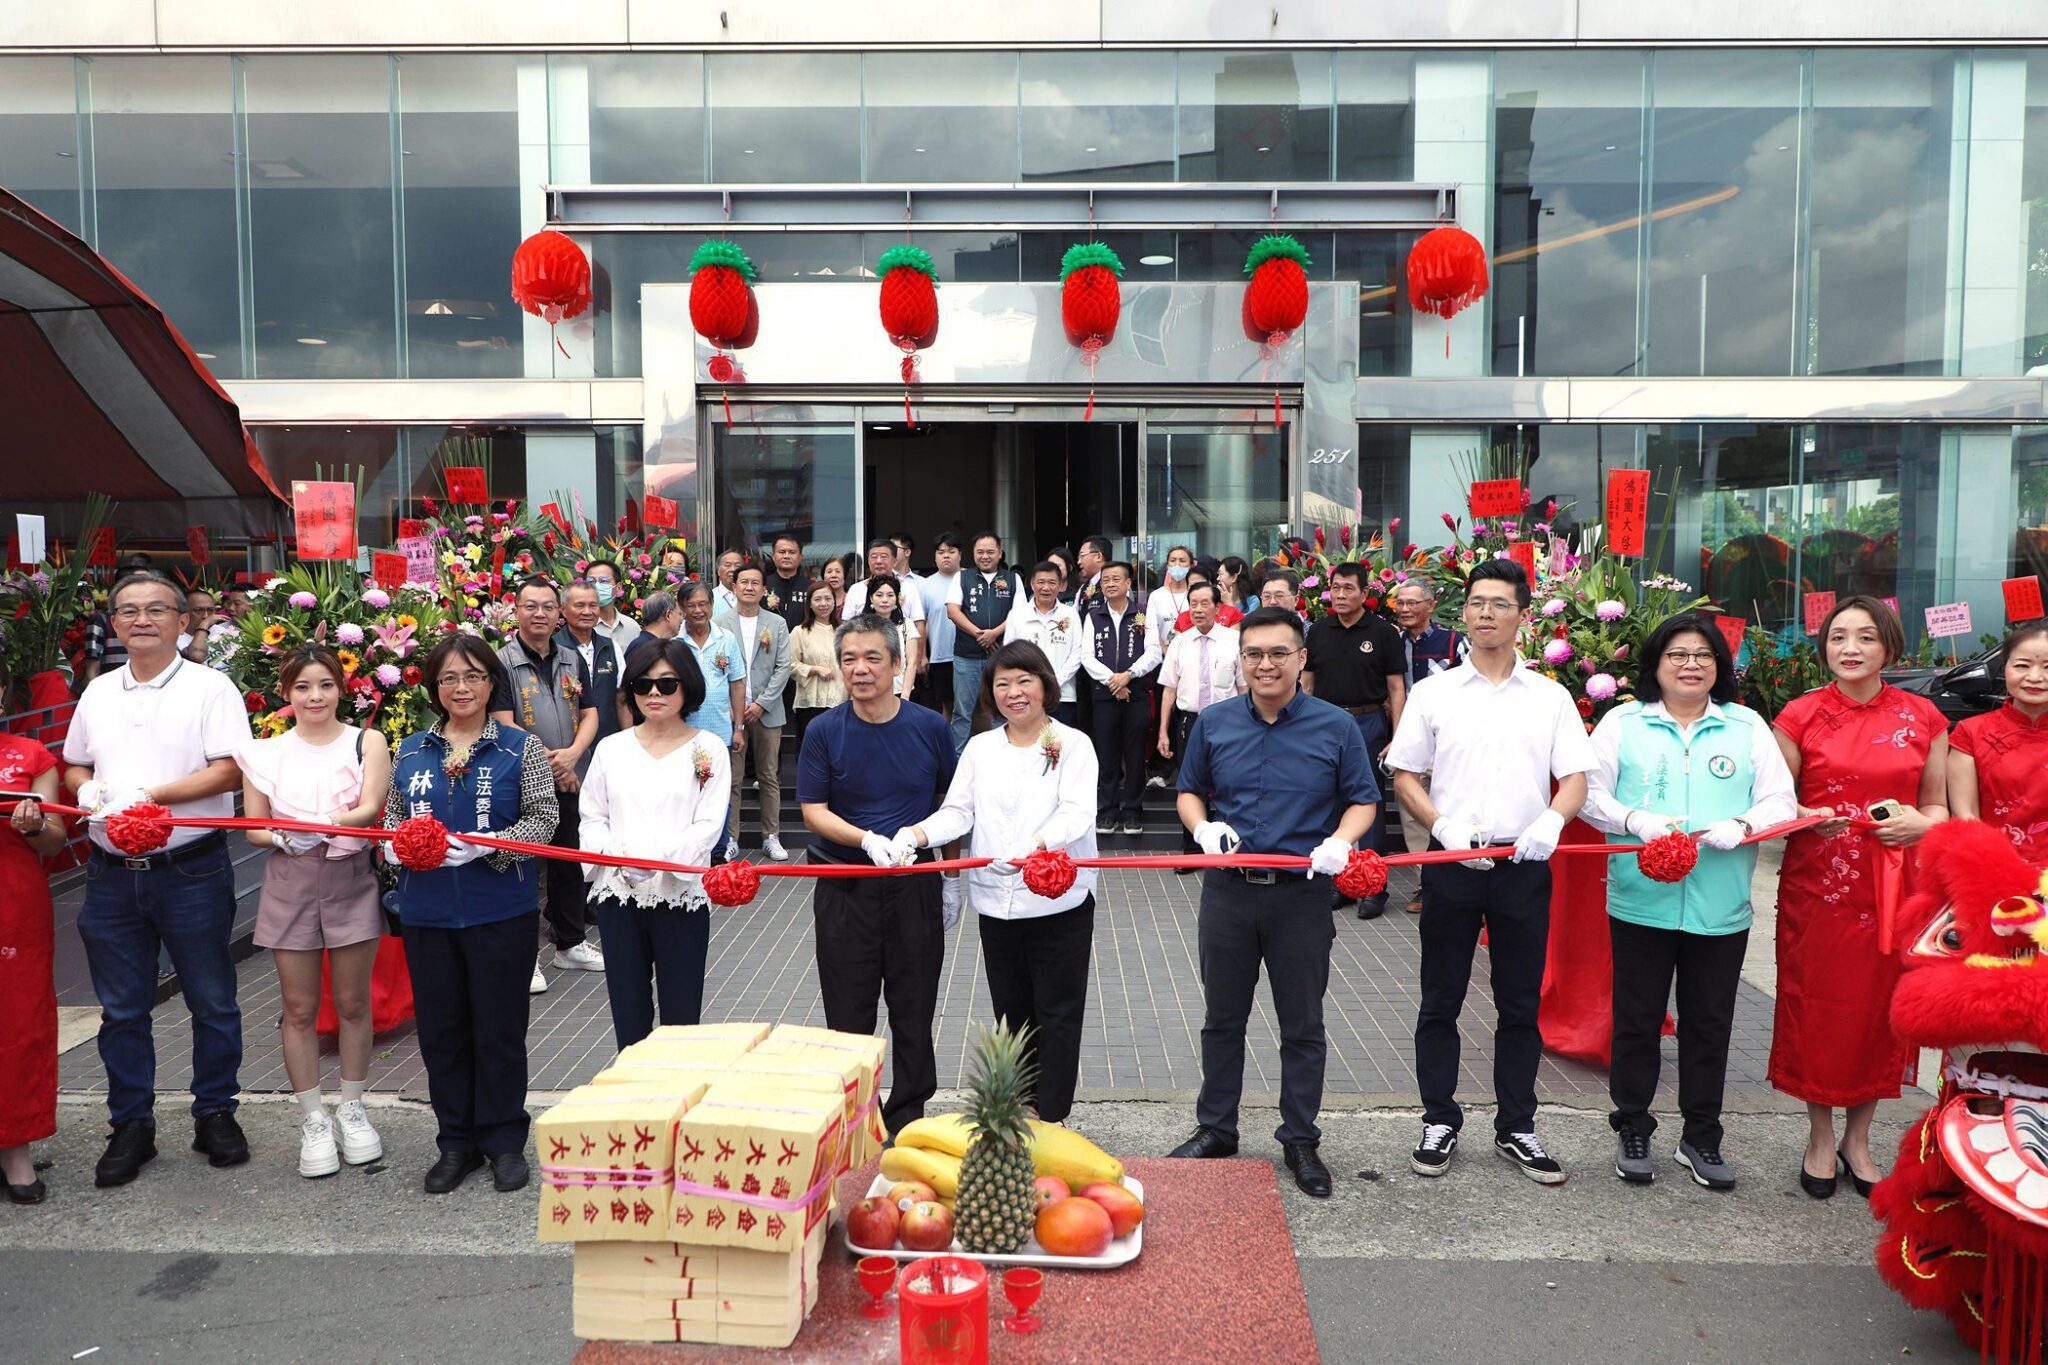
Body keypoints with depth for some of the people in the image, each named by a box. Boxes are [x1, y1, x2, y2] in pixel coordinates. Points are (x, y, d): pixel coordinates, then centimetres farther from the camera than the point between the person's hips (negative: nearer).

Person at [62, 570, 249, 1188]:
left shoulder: (210, 687, -4)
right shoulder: (99, 691, 12)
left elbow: (228, 770, -12)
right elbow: (74, 765, 19)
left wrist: (151, 795, -20)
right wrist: (86, 790, -3)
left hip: (192, 871, -4)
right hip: (111, 874, 5)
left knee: (212, 1002, 6)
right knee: (121, 1009, 11)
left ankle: (215, 1114, 20)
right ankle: (131, 1126, 24)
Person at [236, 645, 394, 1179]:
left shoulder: (366, 743, 0)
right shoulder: (266, 753, 5)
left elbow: (370, 808, -14)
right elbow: (253, 828, 4)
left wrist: (321, 824, -32)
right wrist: (284, 838, -17)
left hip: (351, 881, -1)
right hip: (290, 885, 1)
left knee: (352, 1003, 8)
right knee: (299, 1008, 6)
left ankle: (353, 1109, 23)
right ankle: (313, 1119, 19)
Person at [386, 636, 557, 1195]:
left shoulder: (521, 747, -3)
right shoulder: (410, 751, 8)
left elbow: (543, 819, -8)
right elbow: (393, 817, 17)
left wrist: (484, 847, -22)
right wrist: (397, 844, -6)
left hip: (501, 912, -3)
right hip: (428, 913, 4)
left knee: (499, 1027, 5)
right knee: (440, 1028, 11)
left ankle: (504, 1142, 20)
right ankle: (456, 1142, 26)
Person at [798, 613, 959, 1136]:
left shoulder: (930, 727, -2)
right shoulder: (824, 731, -5)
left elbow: (950, 806, 8)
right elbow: (814, 813, -6)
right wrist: (869, 840, -22)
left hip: (915, 886, 1)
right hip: (845, 890, -1)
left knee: (913, 1012, 9)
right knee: (848, 1014, 7)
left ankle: (906, 1117, 24)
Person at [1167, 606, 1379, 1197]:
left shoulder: (1335, 727, -3)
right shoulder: (1213, 723, 3)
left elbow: (1363, 800, 3)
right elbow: (1190, 792, 13)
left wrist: (1340, 842, -16)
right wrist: (1204, 827, -8)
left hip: (1301, 896, -2)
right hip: (1227, 890, 2)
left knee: (1303, 1026, 9)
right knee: (1222, 1019, 14)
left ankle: (1300, 1140, 25)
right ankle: (1215, 1130, 29)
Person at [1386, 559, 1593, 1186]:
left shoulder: (1550, 698, 6)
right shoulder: (1433, 692, 4)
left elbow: (1576, 778, 3)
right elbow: (1404, 776, 4)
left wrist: (1552, 818, -18)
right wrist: (1445, 826, -12)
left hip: (1524, 863, 1)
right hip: (1451, 863, 0)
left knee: (1521, 1005, 9)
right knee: (1440, 1001, 7)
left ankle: (1516, 1128, 23)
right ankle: (1439, 1122, 20)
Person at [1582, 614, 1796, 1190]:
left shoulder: (1747, 726, 8)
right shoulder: (1623, 722, 4)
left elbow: (1780, 801, 3)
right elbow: (1591, 794, 1)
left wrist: (1740, 827, -17)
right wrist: (1637, 821, -18)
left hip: (1720, 906, 2)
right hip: (1641, 900, -1)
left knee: (1709, 1023, 10)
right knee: (1637, 1019, 7)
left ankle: (1701, 1138, 25)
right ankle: (1632, 1131, 22)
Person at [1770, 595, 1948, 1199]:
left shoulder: (1923, 718, 5)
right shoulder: (1800, 716, 0)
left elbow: (1937, 806, 10)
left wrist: (1920, 823, -11)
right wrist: (1810, 819, -16)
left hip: (1895, 884, 2)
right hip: (1817, 882, -1)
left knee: (1880, 1003, 7)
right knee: (1817, 1004, 4)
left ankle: (1857, 1137, 26)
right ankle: (1820, 1137, 22)